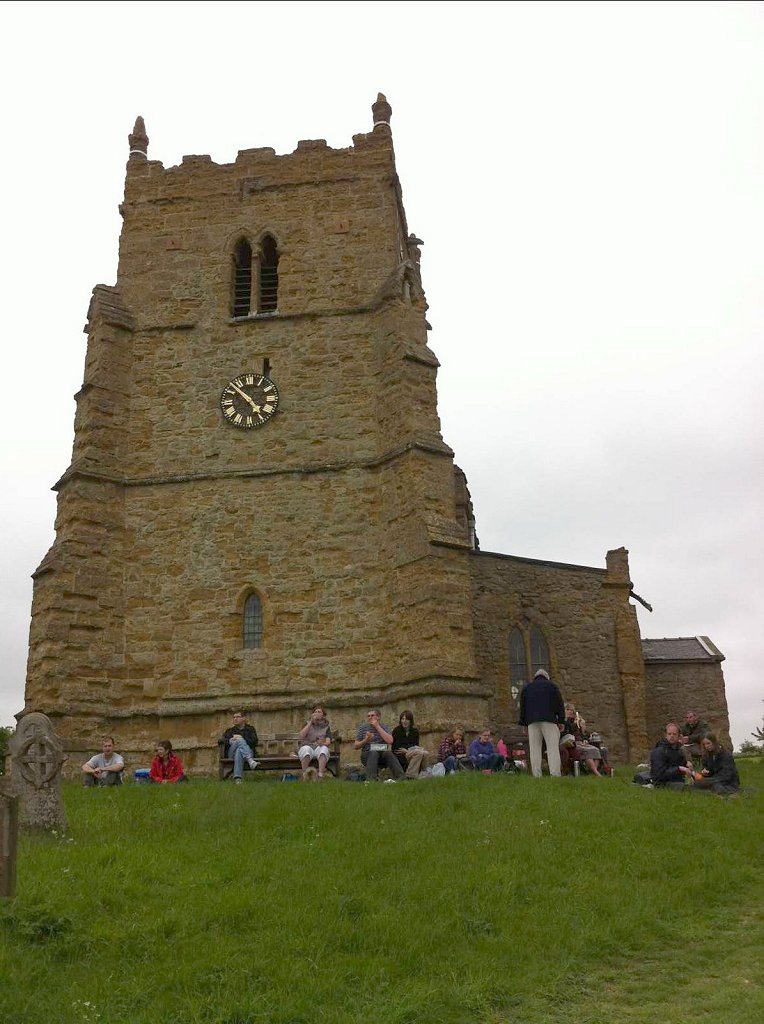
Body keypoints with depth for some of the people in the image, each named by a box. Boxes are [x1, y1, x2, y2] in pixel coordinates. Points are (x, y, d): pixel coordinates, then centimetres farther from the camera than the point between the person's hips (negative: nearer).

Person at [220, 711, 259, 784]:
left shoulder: (250, 729, 21)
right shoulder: (230, 730, 28)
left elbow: (254, 742, 2)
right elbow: (221, 740, 10)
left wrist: (241, 738, -10)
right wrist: (230, 740, -12)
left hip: (248, 752, -1)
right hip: (232, 752, 1)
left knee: (239, 751, -40)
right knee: (240, 741, -34)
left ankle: (237, 778, -56)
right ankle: (251, 761, -58)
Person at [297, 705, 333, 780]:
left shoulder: (326, 726, 15)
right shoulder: (308, 724, 16)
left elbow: (328, 742, 1)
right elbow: (301, 735, -4)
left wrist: (323, 743, -22)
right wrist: (310, 722, -6)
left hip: (320, 748, 0)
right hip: (307, 746, 0)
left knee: (324, 749, -35)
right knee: (306, 749, -36)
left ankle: (320, 776, -45)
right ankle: (305, 776, -39)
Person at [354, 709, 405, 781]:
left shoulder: (384, 727, 9)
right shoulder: (363, 727, 10)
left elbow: (390, 741, -11)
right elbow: (356, 746, 7)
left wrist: (378, 727, -9)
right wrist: (365, 741, -13)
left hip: (383, 752, 1)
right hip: (367, 754, 0)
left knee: (389, 753, -33)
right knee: (373, 753, -35)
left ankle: (400, 778, -43)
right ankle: (371, 780, -47)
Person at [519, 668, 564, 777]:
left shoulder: (526, 687, 20)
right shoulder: (552, 685, 13)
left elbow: (522, 706, 17)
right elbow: (559, 704, 6)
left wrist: (524, 723, 17)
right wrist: (561, 721, 6)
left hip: (532, 720, 2)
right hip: (549, 720, -2)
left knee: (534, 748, 0)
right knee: (553, 747, -6)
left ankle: (536, 775, -8)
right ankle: (555, 773, -18)